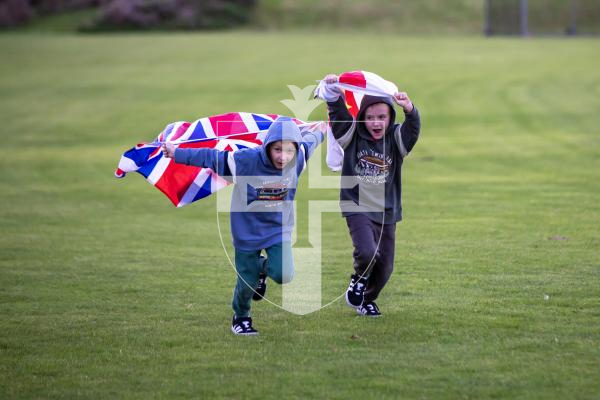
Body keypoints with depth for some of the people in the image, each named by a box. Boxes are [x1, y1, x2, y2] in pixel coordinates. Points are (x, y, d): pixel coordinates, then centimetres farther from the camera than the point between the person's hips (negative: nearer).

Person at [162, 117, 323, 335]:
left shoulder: (298, 158, -18)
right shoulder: (246, 161, -29)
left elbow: (310, 140, 4)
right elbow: (211, 157, -21)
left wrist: (322, 132, 25)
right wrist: (178, 154, -22)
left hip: (279, 229, 2)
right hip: (248, 230, -2)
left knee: (284, 275, -16)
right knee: (247, 282, 8)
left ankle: (263, 267, 21)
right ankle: (241, 317, 40)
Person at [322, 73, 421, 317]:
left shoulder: (396, 139, -1)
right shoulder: (352, 136, -3)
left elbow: (413, 128, -20)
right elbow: (338, 113, -16)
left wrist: (409, 109, -41)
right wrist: (333, 92, -33)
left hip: (387, 212, 3)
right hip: (358, 208, -3)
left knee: (385, 266, 8)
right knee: (367, 253, -25)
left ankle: (367, 299, 36)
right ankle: (358, 280, 8)